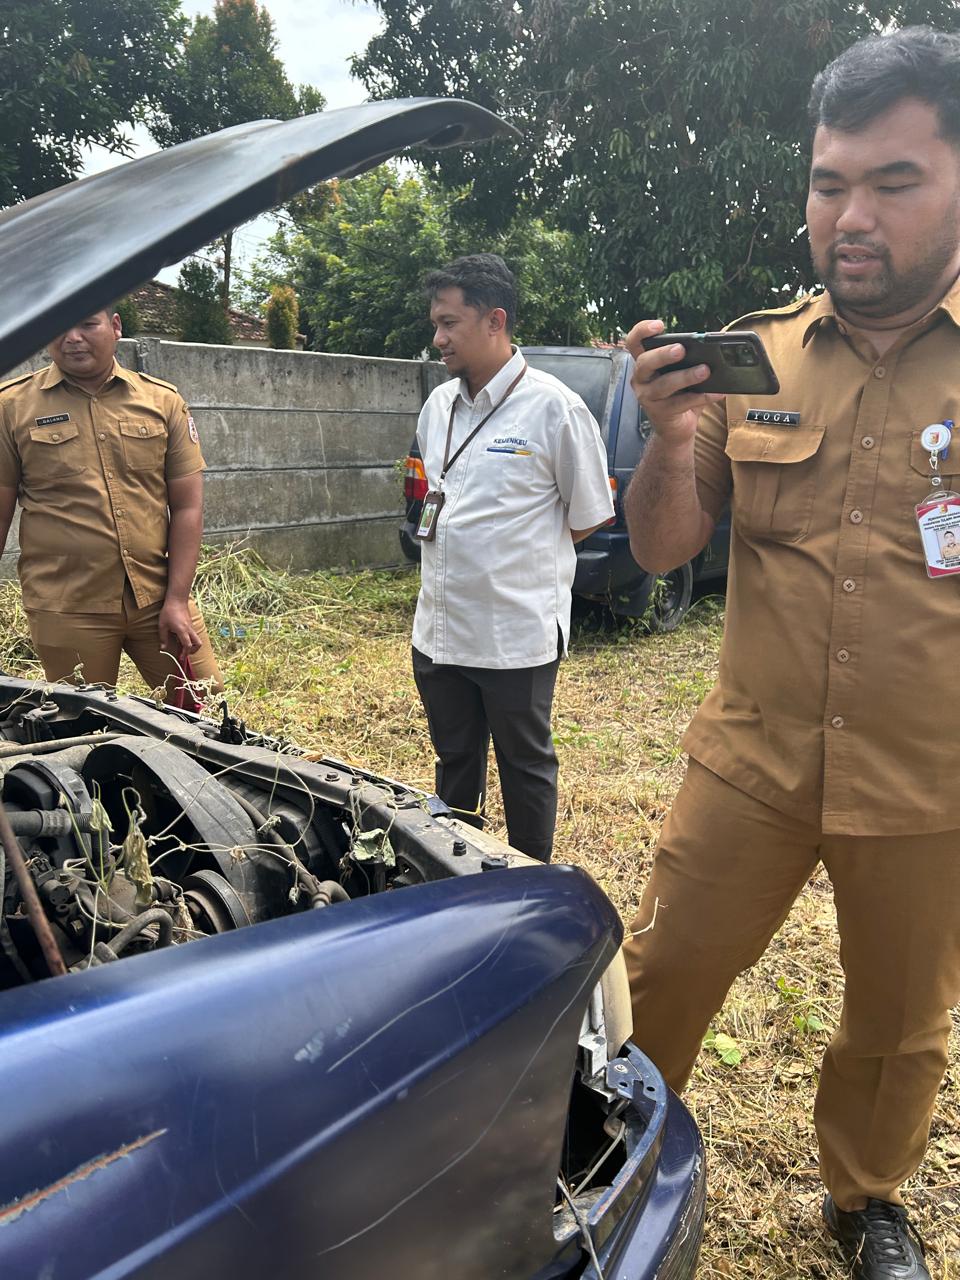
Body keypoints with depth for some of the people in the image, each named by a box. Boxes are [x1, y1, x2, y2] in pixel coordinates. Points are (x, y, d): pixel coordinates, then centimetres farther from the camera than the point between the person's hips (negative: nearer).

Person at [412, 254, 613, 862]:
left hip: (518, 635, -6)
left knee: (526, 767, 11)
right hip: (439, 630, 7)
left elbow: (590, 515, -4)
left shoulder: (553, 408, -12)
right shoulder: (438, 405, 8)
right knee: (455, 764, 19)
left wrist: (523, 555, 2)